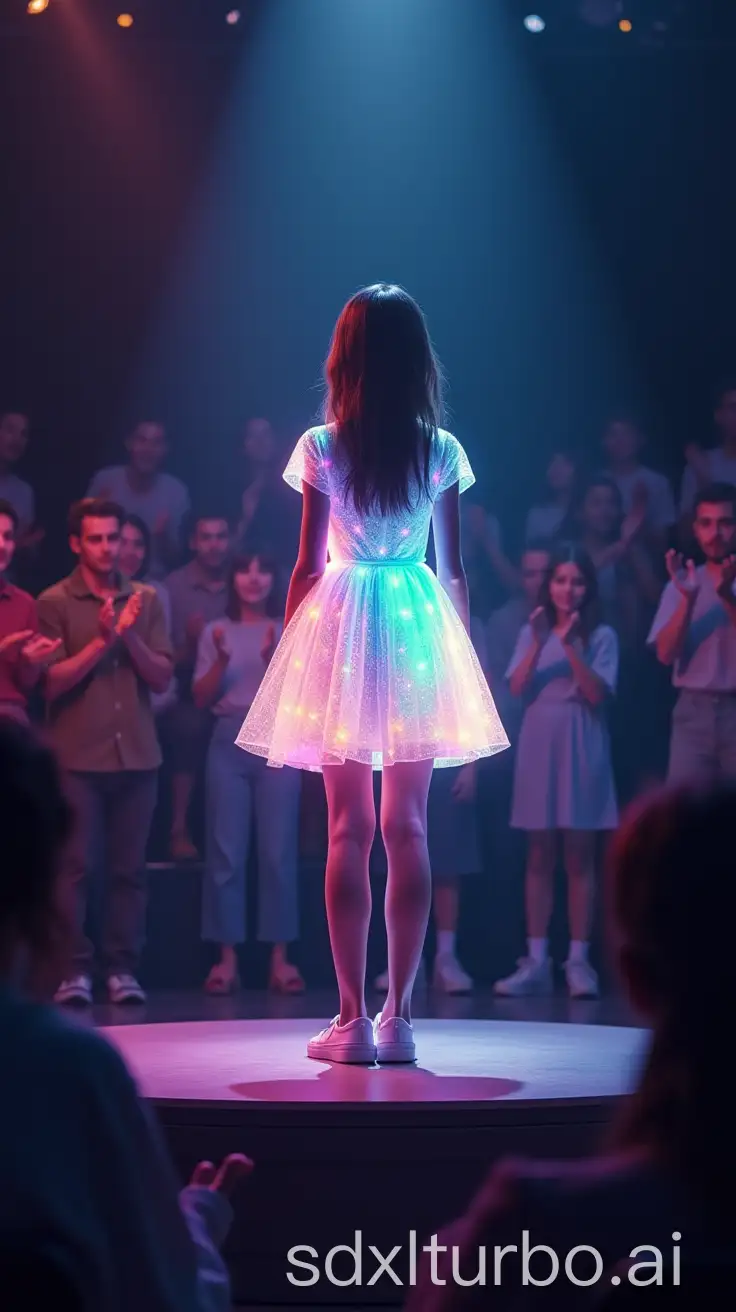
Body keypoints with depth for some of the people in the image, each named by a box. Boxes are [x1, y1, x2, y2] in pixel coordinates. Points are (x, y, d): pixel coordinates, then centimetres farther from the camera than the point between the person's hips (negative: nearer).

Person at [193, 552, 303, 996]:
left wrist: (274, 660, -15)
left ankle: (280, 957, -2)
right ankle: (227, 957, -1)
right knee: (226, 851, -3)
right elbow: (202, 697, 6)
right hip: (230, 742, 1)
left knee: (278, 850, -4)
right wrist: (222, 660, -10)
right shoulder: (217, 632, 11)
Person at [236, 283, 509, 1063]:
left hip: (340, 625, -1)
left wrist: (291, 648, 9)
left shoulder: (322, 449, -4)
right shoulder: (441, 451, 1)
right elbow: (453, 570, 4)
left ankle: (353, 1019, -2)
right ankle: (398, 1015, 5)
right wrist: (459, 657, 14)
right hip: (420, 632, 2)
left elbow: (307, 566, -2)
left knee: (348, 830, 1)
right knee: (408, 830, 5)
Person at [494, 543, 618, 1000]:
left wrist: (570, 645, -19)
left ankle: (578, 960, 1)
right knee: (539, 857, 3)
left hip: (581, 749, -2)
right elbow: (518, 688, -3)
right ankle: (537, 961, 4)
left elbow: (597, 693, -11)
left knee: (579, 858, 0)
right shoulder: (532, 631, 8)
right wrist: (538, 643, -15)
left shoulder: (601, 636, 0)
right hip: (538, 747, 3)